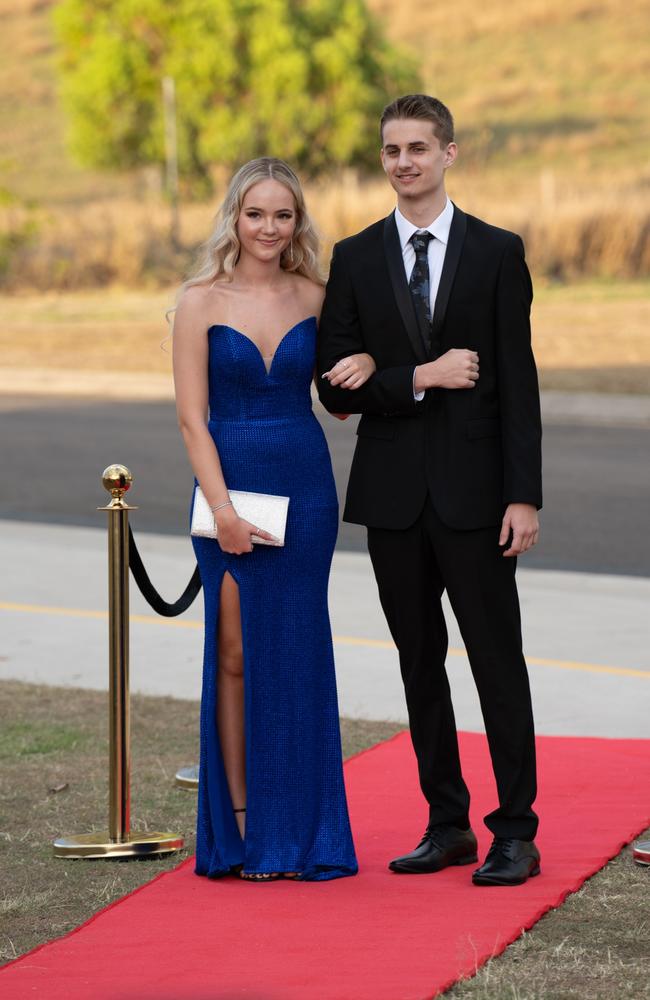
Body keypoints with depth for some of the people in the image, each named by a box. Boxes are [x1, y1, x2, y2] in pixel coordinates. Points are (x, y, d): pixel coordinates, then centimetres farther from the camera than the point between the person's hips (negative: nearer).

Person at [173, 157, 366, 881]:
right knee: (236, 653, 0)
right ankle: (237, 824, 7)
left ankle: (294, 829, 12)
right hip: (230, 486, -2)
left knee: (296, 653, 4)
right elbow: (191, 416, -7)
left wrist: (364, 364, -8)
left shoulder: (313, 297, 5)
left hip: (305, 488, 3)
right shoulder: (202, 301, -3)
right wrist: (222, 506, -15)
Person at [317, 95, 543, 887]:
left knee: (497, 662, -2)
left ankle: (516, 833, 3)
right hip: (393, 493, 3)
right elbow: (337, 388, 1)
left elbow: (517, 384, -3)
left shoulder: (497, 253, 1)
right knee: (420, 664, 9)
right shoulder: (355, 259, 7)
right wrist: (420, 378, -14)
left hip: (473, 492, -3)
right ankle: (447, 825, 18)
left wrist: (524, 496, -10)